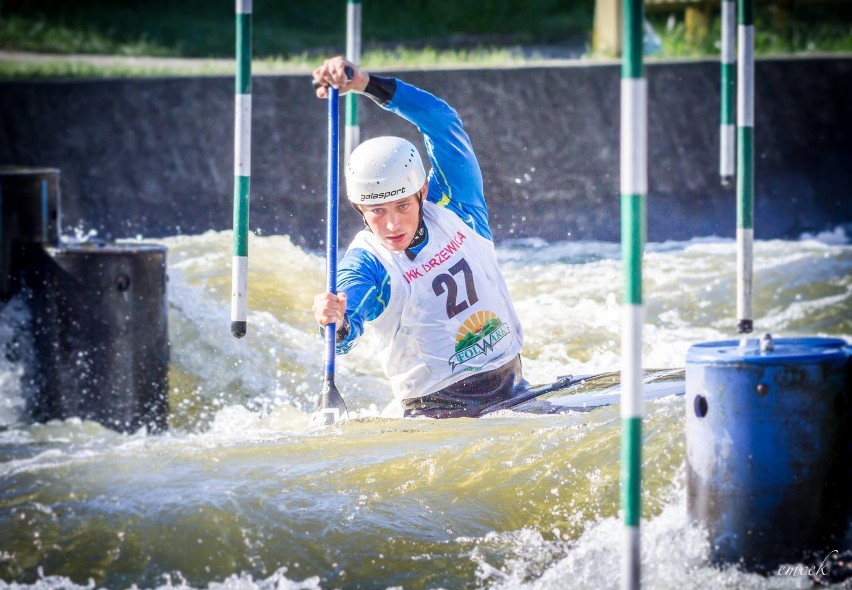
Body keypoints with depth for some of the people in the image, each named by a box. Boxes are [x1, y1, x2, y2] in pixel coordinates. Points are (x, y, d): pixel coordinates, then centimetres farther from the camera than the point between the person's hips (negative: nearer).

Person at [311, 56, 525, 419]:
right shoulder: (365, 264, -7)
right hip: (435, 409, -4)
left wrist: (366, 84, -16)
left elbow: (441, 121, -6)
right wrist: (336, 323, -51)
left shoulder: (454, 210, 1)